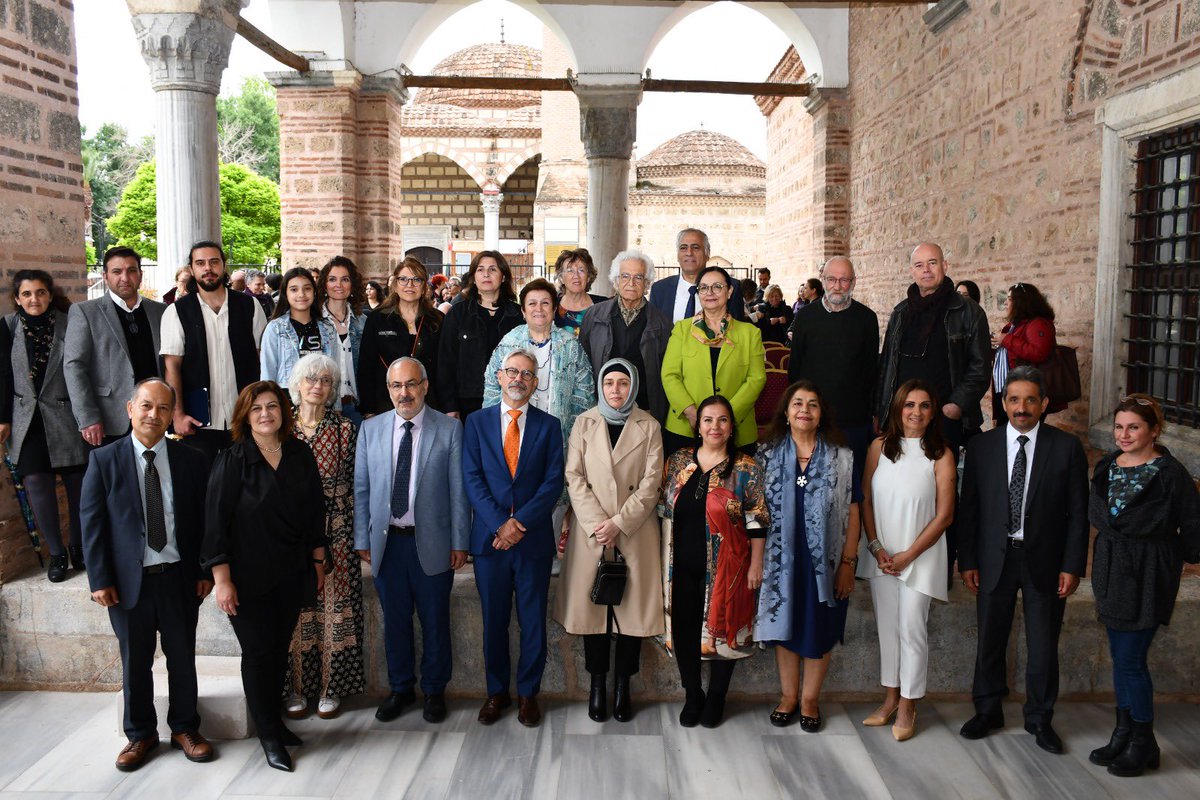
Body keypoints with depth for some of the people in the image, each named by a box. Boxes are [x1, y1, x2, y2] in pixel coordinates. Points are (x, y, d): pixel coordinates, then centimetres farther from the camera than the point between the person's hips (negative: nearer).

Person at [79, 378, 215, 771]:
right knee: (134, 662, 13)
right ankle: (140, 734, 31)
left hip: (179, 578, 1)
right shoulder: (103, 460, -3)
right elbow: (91, 522, -3)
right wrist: (99, 579, -7)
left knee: (183, 658, 12)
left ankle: (185, 728, 30)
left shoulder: (191, 460, 0)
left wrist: (205, 571, 0)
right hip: (128, 580, -1)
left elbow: (203, 520, 4)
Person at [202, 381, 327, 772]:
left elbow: (314, 511, 9)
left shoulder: (300, 455, 2)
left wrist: (318, 562, 11)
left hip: (291, 574, 4)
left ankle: (274, 720, 30)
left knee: (280, 648, 12)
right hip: (249, 576, -3)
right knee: (258, 652, 5)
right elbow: (216, 522, -11)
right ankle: (269, 735, 19)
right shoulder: (232, 461, -10)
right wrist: (222, 580, -14)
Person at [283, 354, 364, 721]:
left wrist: (356, 535, 0)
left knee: (333, 609, 3)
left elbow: (355, 484, 2)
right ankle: (296, 688, 20)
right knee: (294, 611, 6)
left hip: (335, 534, 0)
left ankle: (330, 687, 17)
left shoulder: (345, 430, 1)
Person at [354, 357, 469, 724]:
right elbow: (361, 489, 7)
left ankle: (434, 690, 28)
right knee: (394, 621, 14)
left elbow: (458, 491, -4)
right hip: (386, 541, 2)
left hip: (431, 543, -2)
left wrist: (459, 543, -5)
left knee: (435, 622, 9)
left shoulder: (450, 429, -4)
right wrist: (362, 540, 4)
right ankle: (400, 689, 32)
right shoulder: (370, 429, 4)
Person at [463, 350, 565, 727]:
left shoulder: (548, 426, 4)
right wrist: (499, 525, -14)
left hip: (534, 538, 0)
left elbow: (553, 482, -3)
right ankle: (497, 692, 26)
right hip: (489, 538, 1)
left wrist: (519, 523, -14)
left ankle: (528, 693, 23)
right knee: (494, 621, 11)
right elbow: (472, 479, -2)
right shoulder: (477, 422, 6)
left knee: (533, 622, 7)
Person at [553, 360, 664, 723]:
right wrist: (596, 524, -11)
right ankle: (598, 685, 15)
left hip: (635, 530, 0)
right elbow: (574, 478, 0)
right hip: (590, 530, 1)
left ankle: (623, 686, 15)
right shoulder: (584, 423, 5)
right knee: (592, 603, 3)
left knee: (633, 605, 2)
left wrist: (619, 523, -12)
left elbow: (651, 482, -3)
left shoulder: (649, 427, 3)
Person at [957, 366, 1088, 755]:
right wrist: (967, 560, -1)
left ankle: (1040, 718, 28)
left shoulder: (1067, 447, -3)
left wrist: (1072, 565, -6)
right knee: (990, 641, 12)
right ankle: (988, 711, 30)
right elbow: (968, 507, 2)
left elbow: (1078, 511, -2)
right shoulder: (981, 446, 0)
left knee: (1043, 646, 9)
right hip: (994, 559, 1)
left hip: (1044, 562, -1)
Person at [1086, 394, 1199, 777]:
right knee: (1121, 656, 14)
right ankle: (1124, 733, 26)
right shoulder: (1107, 465, 5)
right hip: (1111, 571, 6)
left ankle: (1143, 743, 15)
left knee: (1130, 658, -2)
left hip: (1146, 575, -6)